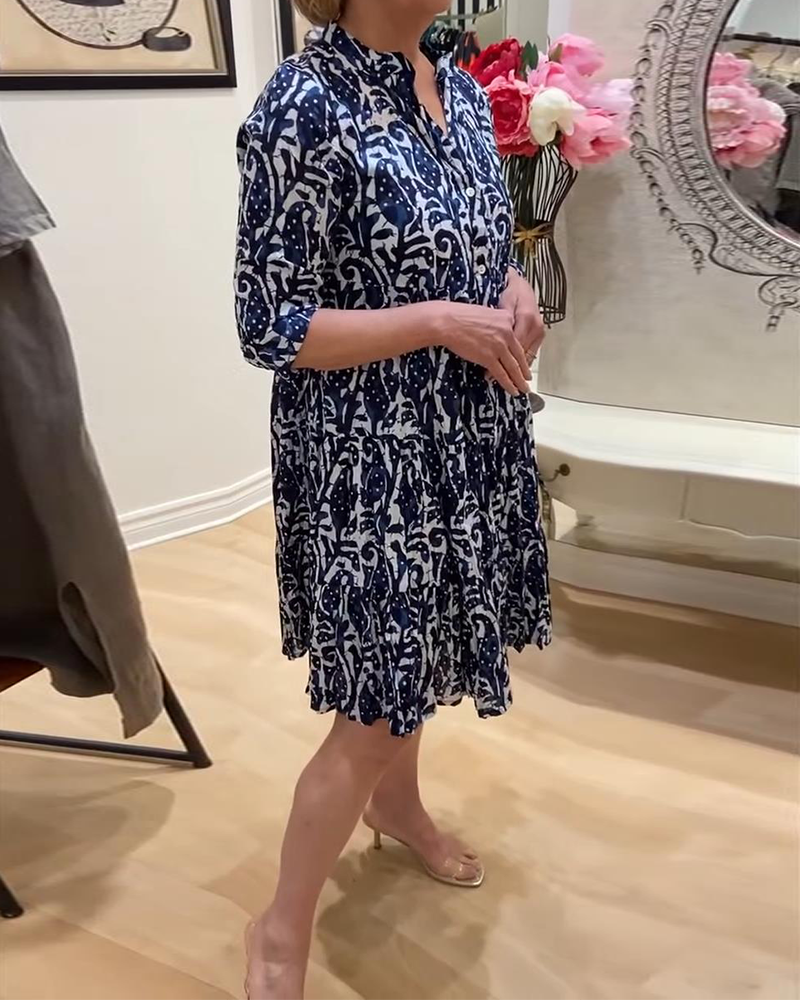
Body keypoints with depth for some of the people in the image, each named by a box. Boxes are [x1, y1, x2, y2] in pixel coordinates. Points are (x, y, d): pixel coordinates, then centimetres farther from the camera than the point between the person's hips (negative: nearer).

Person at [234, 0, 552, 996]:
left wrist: (513, 294, -4)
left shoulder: (461, 88, 7)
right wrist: (442, 322, -20)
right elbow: (269, 328, -17)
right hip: (366, 455, -7)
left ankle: (397, 801, 51)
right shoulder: (305, 104, -16)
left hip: (461, 437, 8)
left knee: (414, 649, 23)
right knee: (375, 703, 1)